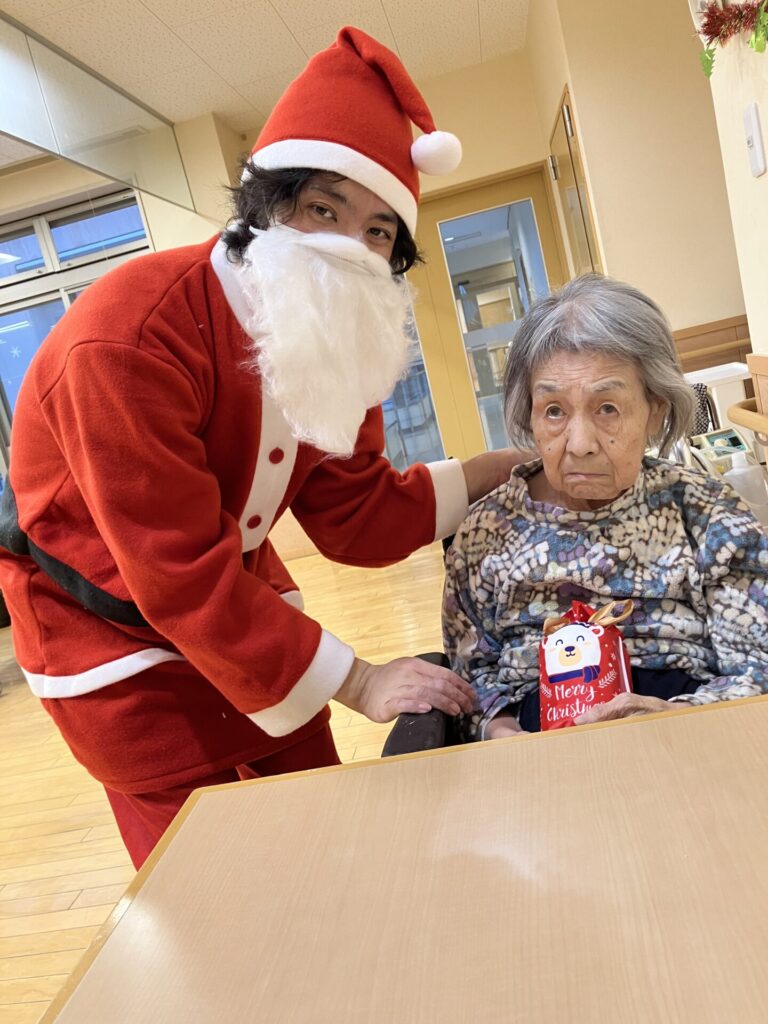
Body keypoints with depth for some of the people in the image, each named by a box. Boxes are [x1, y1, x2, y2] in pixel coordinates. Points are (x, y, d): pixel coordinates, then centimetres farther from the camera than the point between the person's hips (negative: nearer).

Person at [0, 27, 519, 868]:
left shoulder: (333, 338, -7)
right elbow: (178, 575, -29)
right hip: (114, 636, -6)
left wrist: (507, 468, -12)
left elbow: (357, 517, -5)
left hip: (240, 597, 7)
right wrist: (357, 684, -26)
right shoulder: (129, 337, -30)